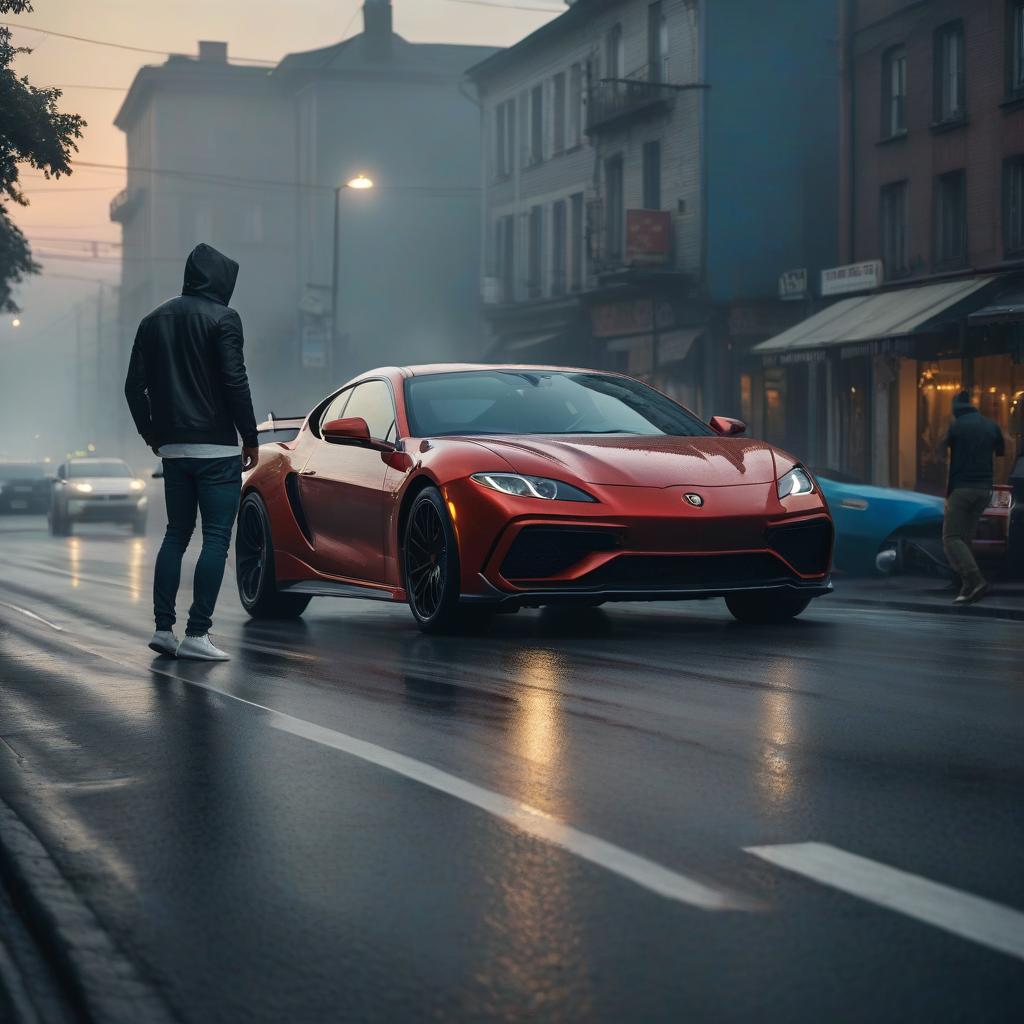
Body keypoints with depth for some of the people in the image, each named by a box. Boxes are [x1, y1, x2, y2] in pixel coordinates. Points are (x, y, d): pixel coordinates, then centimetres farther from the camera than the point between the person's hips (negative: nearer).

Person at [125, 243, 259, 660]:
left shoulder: (155, 321, 11)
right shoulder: (222, 318, -8)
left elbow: (135, 385, 11)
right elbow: (234, 381, -15)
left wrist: (151, 433, 22)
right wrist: (250, 437, -6)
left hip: (173, 449, 6)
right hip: (217, 448, -6)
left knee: (176, 534, 14)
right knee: (216, 538, -4)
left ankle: (163, 628, 10)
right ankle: (196, 633, -9)